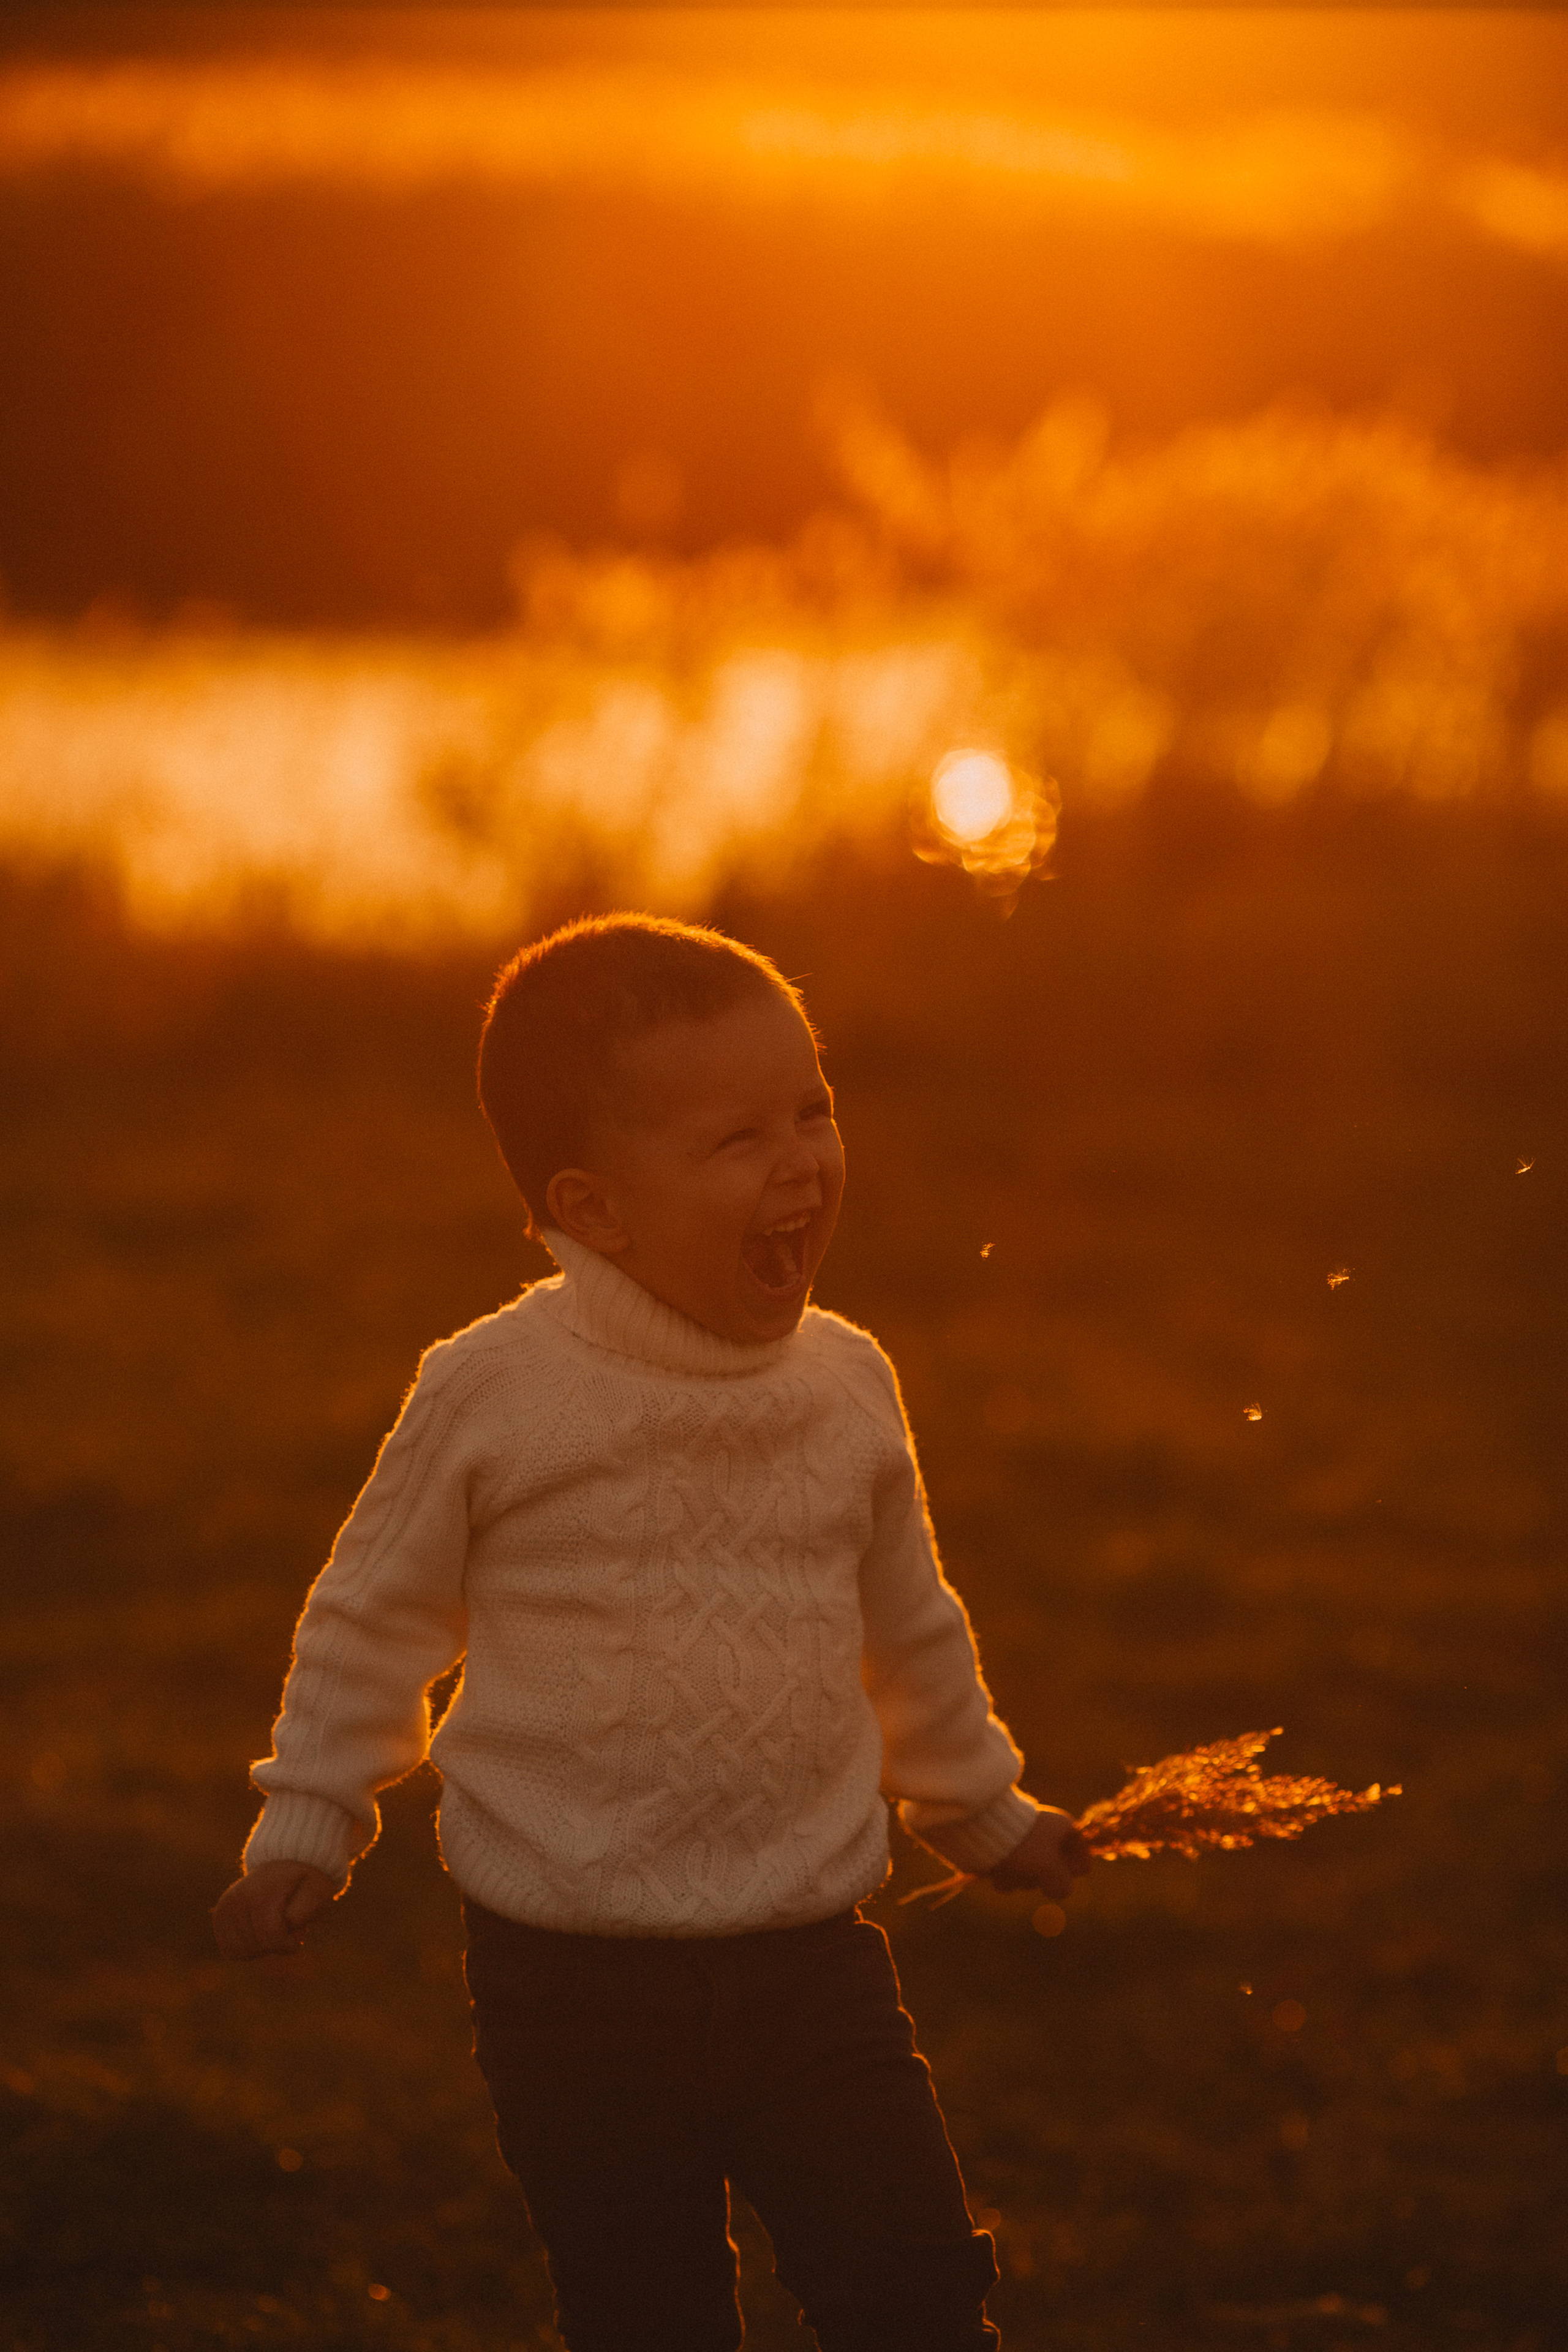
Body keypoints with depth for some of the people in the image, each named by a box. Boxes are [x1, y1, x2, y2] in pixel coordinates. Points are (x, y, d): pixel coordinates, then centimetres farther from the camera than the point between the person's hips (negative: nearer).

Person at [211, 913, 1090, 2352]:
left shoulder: (849, 1386, 1)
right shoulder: (495, 1394, -10)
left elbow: (908, 1627, 19)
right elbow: (376, 1615, 5)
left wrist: (981, 1811, 29)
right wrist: (307, 1827, 7)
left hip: (811, 1959, 3)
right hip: (576, 1984, -2)